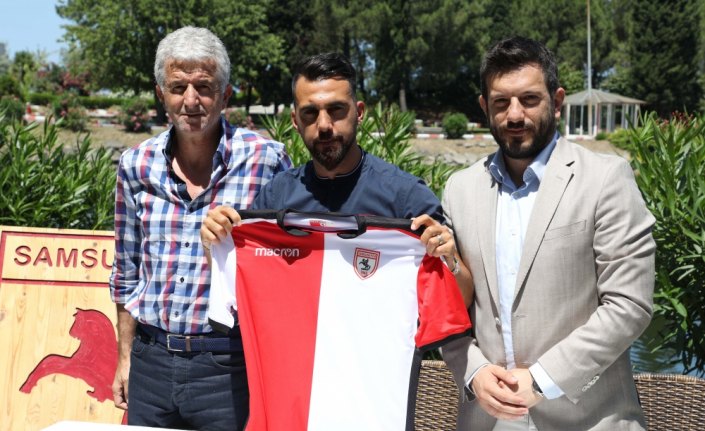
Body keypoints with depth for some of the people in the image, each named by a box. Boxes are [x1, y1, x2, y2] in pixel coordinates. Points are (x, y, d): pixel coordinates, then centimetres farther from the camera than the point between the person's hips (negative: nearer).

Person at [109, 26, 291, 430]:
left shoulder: (266, 160, -9)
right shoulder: (137, 166, 3)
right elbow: (128, 273, 14)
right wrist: (125, 357, 15)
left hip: (228, 366, -4)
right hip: (151, 362, 4)